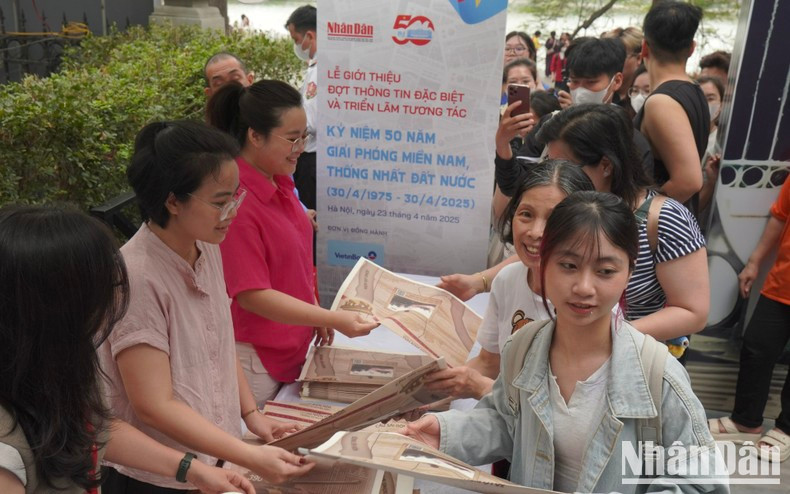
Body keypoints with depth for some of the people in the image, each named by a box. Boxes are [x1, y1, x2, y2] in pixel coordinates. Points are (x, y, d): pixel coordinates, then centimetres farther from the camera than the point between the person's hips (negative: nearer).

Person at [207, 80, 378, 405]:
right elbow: (251, 295, -23)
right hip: (255, 358, -8)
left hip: (292, 347, 8)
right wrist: (333, 319, -25)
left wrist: (319, 318, 11)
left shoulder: (280, 183, 3)